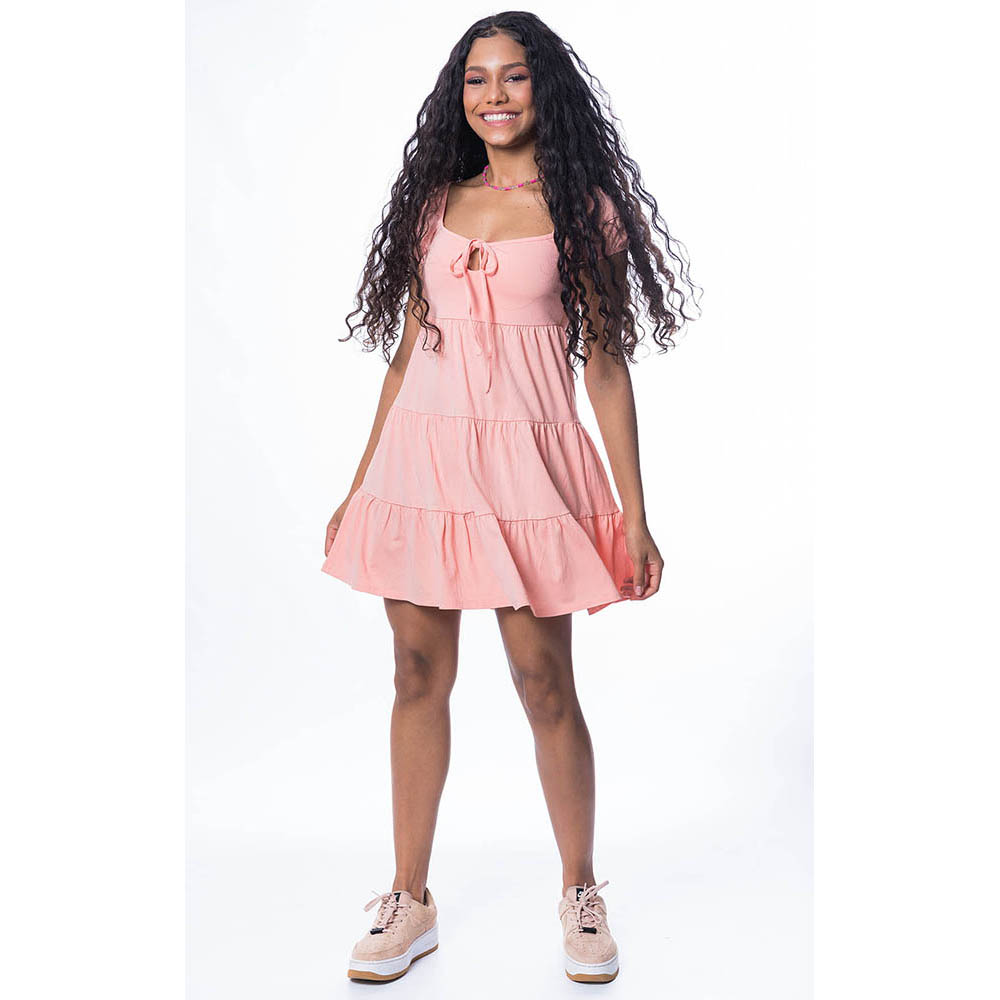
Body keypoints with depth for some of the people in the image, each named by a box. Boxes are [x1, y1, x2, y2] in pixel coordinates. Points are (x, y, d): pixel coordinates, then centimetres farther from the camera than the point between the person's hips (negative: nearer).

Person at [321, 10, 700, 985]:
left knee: (545, 684, 2)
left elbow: (606, 364, 0)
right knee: (419, 676, 7)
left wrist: (634, 518, -4)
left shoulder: (584, 206, 3)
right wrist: (359, 487, 13)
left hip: (525, 458, -3)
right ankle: (410, 902, 20)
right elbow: (406, 349, 14)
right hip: (422, 451, 4)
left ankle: (580, 893, 23)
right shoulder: (436, 202, 13)